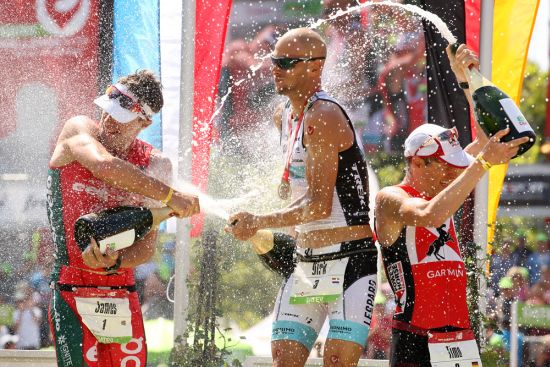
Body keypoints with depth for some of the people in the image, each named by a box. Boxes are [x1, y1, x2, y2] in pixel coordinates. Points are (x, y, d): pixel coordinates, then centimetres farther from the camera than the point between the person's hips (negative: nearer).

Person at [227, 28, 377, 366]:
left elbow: (319, 206, -21)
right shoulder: (284, 116, 12)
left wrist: (259, 222, -14)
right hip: (304, 263, 9)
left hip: (350, 260, -9)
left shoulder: (323, 117, -17)